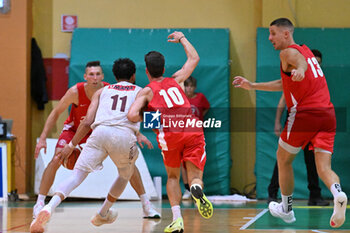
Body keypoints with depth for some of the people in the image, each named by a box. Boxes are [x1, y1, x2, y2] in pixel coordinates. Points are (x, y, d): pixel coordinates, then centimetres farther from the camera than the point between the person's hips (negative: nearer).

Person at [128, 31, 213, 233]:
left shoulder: (146, 92, 15)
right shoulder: (176, 80, 24)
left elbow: (132, 115, -3)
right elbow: (194, 58, 39)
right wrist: (181, 38, 50)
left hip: (169, 134, -1)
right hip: (193, 130, 1)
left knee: (173, 177, 21)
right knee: (195, 176, 4)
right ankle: (197, 189, -35)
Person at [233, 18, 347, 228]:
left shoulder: (288, 52, 0)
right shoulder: (305, 50, 25)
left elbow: (300, 59, -25)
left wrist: (300, 69, -48)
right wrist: (252, 86, 39)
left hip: (305, 114, -7)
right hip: (328, 114, 7)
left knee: (283, 160, 15)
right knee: (324, 167, -2)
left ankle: (287, 209, 28)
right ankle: (338, 192, -34)